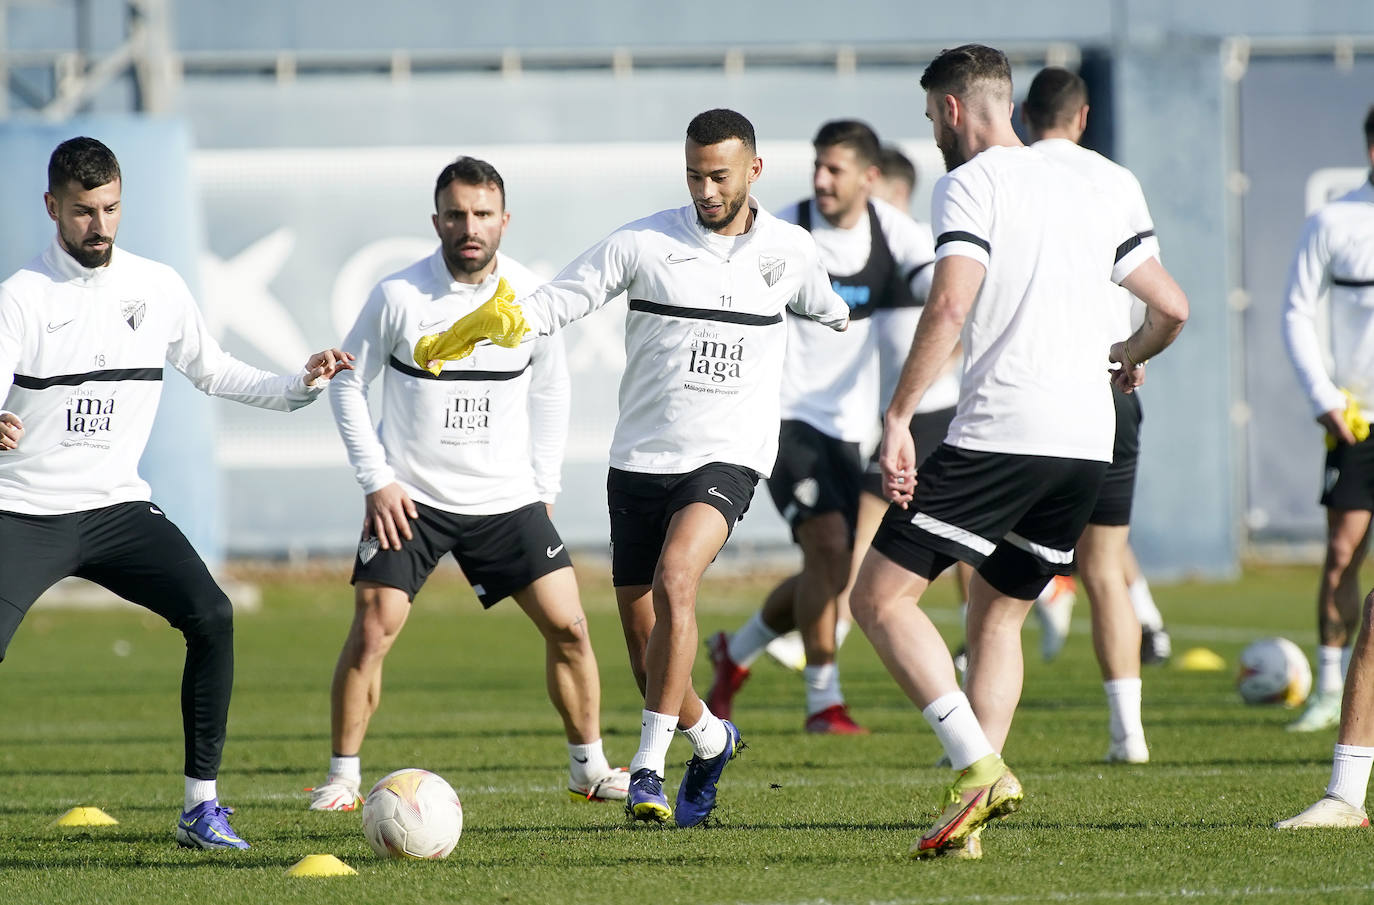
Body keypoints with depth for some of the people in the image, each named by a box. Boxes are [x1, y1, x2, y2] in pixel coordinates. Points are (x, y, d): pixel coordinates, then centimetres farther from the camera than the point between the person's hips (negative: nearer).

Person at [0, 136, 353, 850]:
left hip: (118, 505, 4)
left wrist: (299, 387, 6)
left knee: (211, 617, -17)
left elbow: (212, 371, 19)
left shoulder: (158, 288, 6)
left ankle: (201, 805, -10)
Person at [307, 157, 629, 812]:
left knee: (568, 626, -3)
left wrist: (544, 486, 9)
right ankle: (342, 777, 1)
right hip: (409, 497, -2)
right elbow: (348, 386, 0)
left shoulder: (531, 298, -2)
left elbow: (550, 391, 13)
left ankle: (588, 768, 13)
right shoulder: (398, 296, -10)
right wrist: (377, 480, -7)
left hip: (508, 499, 2)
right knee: (371, 632, -12)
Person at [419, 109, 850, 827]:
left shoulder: (788, 250, 4)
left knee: (674, 579, -29)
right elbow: (561, 298, -6)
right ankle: (711, 739, 34)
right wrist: (503, 320, -25)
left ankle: (649, 766, -27)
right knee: (645, 652, 4)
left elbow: (824, 307, 26)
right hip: (640, 461, 2)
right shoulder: (644, 243, -2)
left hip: (726, 457, -2)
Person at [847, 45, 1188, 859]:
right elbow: (1172, 308, 21)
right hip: (1089, 443, 8)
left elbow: (950, 307, -18)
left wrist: (898, 418, -17)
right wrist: (1127, 357, 42)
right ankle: (972, 819, 9)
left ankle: (979, 768, -17)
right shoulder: (1081, 189, 19)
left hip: (1002, 434, -8)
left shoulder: (971, 184, -3)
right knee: (998, 615, 18)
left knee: (882, 599, -3)